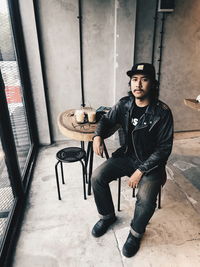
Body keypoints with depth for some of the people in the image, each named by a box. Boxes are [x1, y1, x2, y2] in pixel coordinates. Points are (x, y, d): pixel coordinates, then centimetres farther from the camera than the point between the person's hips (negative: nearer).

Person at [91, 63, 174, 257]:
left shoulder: (162, 112, -17)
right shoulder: (124, 104, -4)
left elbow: (164, 148, -15)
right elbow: (106, 119, 10)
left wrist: (141, 171, -20)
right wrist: (98, 136, -12)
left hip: (151, 162, -4)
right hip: (127, 155, 4)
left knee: (145, 198, -26)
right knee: (97, 177, -12)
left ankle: (136, 233, 10)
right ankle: (107, 216, 16)